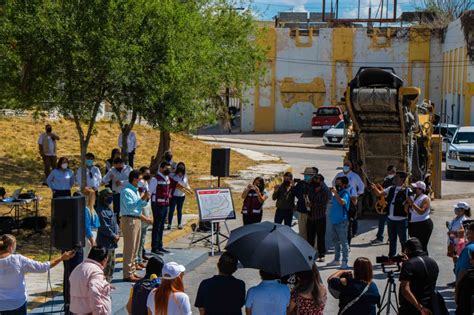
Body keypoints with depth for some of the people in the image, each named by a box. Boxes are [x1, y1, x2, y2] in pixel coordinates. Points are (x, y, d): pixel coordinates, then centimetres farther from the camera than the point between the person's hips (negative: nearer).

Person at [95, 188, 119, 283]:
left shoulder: (110, 209, 14)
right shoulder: (101, 211, -15)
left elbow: (115, 223, 18)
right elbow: (104, 227, -19)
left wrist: (117, 234, 3)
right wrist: (114, 236, -13)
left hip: (112, 241, 10)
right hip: (104, 241, -10)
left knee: (112, 262, 16)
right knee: (106, 264, -7)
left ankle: (108, 280, 25)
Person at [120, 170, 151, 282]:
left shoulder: (136, 191, 15)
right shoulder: (126, 191, -14)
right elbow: (130, 206, -24)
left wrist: (145, 199, 5)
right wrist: (142, 199, -24)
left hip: (137, 219, 10)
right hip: (129, 220, -10)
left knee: (135, 248, 14)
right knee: (129, 248, -7)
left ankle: (132, 271, 22)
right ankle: (128, 274, -5)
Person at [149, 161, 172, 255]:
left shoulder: (167, 178, 11)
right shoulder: (155, 179, -14)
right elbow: (149, 192, -13)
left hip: (166, 204, 8)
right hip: (158, 205, -8)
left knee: (162, 226, 13)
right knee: (157, 226, -4)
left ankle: (160, 246, 21)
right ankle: (154, 248, 1)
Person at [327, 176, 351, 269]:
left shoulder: (345, 193, -11)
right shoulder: (337, 193, 14)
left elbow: (342, 202, -31)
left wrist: (335, 193, -31)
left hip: (341, 221, -9)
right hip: (334, 220, 9)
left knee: (344, 242, -7)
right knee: (336, 241, 16)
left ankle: (345, 262, -6)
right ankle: (337, 260, 26)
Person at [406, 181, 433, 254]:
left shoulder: (425, 199, -9)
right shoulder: (412, 197, 12)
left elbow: (421, 212, -23)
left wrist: (412, 203, -22)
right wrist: (408, 204, -5)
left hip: (423, 224, -8)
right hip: (412, 225, 8)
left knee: (422, 246, -8)